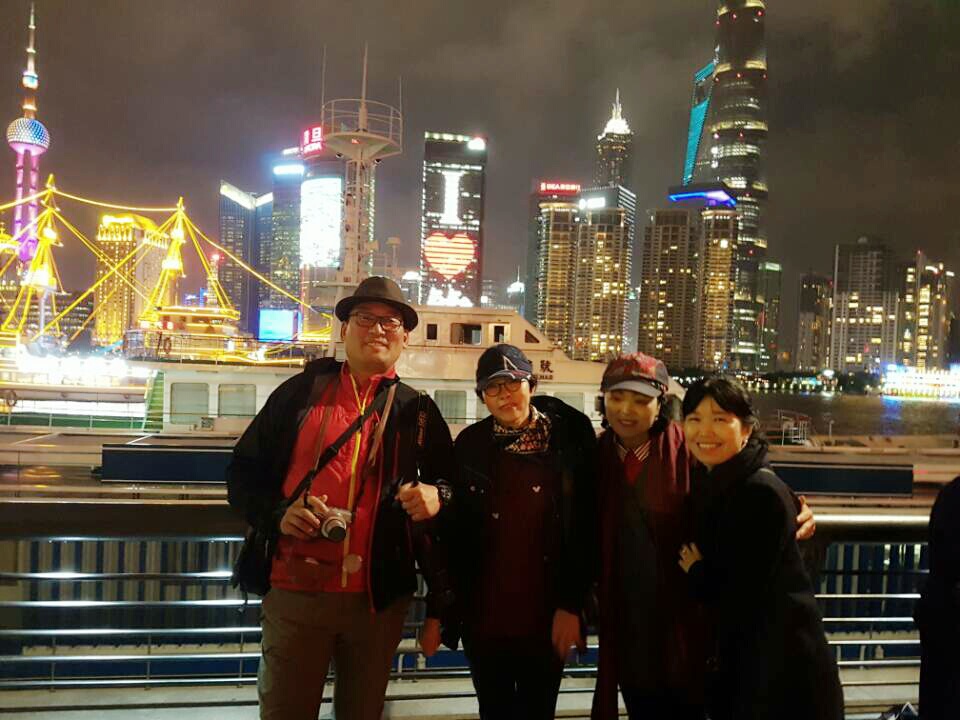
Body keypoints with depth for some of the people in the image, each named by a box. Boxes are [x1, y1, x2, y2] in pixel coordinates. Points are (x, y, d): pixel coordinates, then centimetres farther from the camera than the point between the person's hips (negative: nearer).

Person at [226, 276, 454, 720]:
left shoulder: (418, 411, 7)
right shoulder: (301, 392, 4)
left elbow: (451, 482, 12)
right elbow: (243, 471, 6)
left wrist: (438, 496, -11)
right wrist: (277, 513, -13)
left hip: (379, 598, 1)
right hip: (295, 591, -1)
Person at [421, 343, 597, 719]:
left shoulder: (569, 439, -5)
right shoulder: (470, 445, 0)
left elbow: (586, 530, -4)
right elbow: (450, 532, 2)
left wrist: (571, 606, -7)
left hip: (546, 618, -1)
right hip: (483, 617, 1)